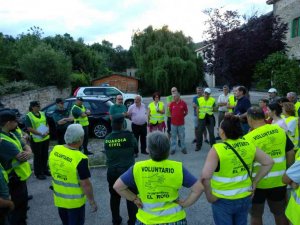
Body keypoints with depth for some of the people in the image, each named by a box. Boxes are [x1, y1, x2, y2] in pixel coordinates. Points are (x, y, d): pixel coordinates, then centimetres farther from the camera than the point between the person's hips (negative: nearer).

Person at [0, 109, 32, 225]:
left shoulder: (11, 135, 5)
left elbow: (26, 147, 4)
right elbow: (21, 157, -30)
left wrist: (28, 153, -19)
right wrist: (25, 153, -7)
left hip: (20, 177, 10)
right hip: (14, 180, -10)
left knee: (23, 202, 25)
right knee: (17, 207, 7)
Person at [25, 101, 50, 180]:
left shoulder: (42, 114, 8)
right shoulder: (28, 116, -10)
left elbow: (47, 124, 11)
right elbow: (29, 128, -16)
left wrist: (47, 132, -7)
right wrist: (40, 134, -21)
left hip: (46, 138, 6)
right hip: (36, 140, -5)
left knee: (45, 155, 16)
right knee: (37, 156, 5)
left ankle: (45, 170, 32)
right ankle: (38, 173, 17)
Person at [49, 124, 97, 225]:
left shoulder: (55, 150, -10)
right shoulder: (80, 159, -30)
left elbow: (54, 172, 5)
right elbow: (85, 184, -23)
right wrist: (92, 202, -10)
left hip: (59, 199, 6)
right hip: (75, 202, -6)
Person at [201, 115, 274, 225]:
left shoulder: (217, 149, -23)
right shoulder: (249, 145, -7)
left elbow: (205, 177, -31)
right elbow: (269, 162, 3)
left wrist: (209, 195, -15)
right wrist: (255, 182, 5)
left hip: (223, 200, -5)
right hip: (245, 198, 5)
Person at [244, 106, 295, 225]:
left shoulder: (248, 138, -21)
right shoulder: (280, 130, -6)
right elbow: (291, 154, 3)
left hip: (257, 183, -4)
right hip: (279, 181, 4)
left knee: (256, 215, 18)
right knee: (280, 213, 26)